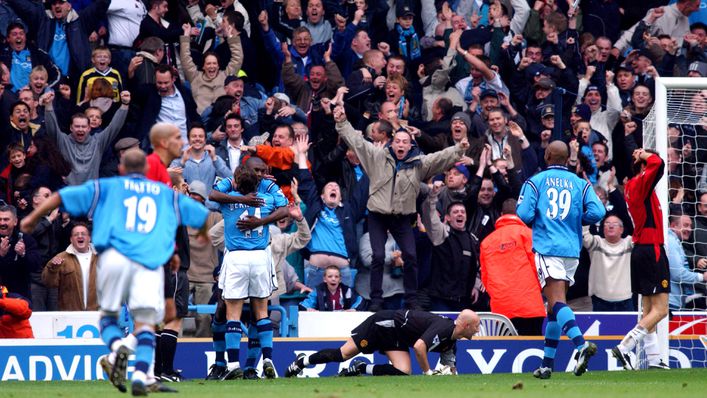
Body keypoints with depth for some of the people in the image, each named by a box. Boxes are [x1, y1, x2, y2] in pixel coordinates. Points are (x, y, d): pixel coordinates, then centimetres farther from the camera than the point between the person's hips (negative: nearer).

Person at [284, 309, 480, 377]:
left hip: (397, 339, 8)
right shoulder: (442, 328, -27)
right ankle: (304, 361, 11)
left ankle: (360, 369, -2)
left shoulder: (451, 341, 3)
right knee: (343, 353, -5)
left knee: (403, 373, -13)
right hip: (386, 323, -8)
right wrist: (428, 372, -27)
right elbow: (419, 346, -39)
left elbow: (448, 368, 14)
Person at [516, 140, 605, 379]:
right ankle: (547, 364, 14)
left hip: (547, 249, -4)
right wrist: (576, 220, 15)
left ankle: (581, 344, -40)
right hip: (572, 251, 4)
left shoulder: (535, 181, 3)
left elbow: (524, 214, -6)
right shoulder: (580, 184, 10)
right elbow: (597, 212, -3)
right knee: (554, 308, 12)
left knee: (557, 302, -16)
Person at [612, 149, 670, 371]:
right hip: (651, 250, -10)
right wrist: (644, 155, -12)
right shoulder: (640, 184, -13)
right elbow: (657, 164, -31)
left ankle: (654, 360, 11)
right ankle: (624, 348, -16)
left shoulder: (631, 186, 12)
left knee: (649, 309, 10)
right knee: (660, 309, -9)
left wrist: (640, 156, 16)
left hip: (641, 250, 10)